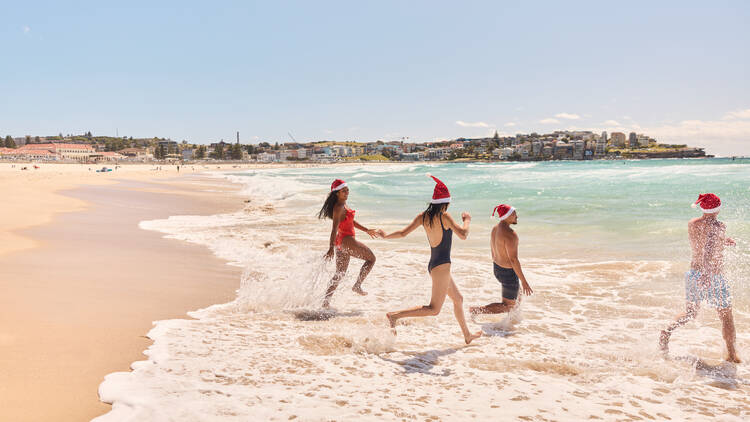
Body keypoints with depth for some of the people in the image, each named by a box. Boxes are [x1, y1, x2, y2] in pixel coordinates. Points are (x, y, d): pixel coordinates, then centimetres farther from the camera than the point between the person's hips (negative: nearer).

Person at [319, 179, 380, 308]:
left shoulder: (343, 204, 13)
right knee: (371, 258, 7)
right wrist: (331, 248, -30)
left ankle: (326, 302, 11)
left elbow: (351, 221, 25)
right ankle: (357, 285, 6)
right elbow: (334, 228, -24)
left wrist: (367, 230, 30)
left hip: (341, 242, 10)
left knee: (339, 274, 13)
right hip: (347, 240, -10)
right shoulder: (338, 207, -17)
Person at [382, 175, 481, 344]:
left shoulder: (423, 216, 2)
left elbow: (403, 232, 0)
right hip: (442, 265, -9)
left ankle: (467, 335, 36)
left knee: (458, 299, 23)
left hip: (433, 265, 9)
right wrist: (467, 220, -3)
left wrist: (386, 236, 15)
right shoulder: (444, 216, -16)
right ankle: (395, 316, -14)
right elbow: (463, 234, -22)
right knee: (434, 309, -6)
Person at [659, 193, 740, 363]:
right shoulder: (717, 226, -18)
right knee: (727, 317, 14)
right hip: (713, 277, -5)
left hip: (694, 273, 5)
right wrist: (707, 273, -41)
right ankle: (732, 355, 22)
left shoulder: (691, 224, 2)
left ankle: (668, 331, -5)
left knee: (690, 313, 20)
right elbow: (708, 249, -34)